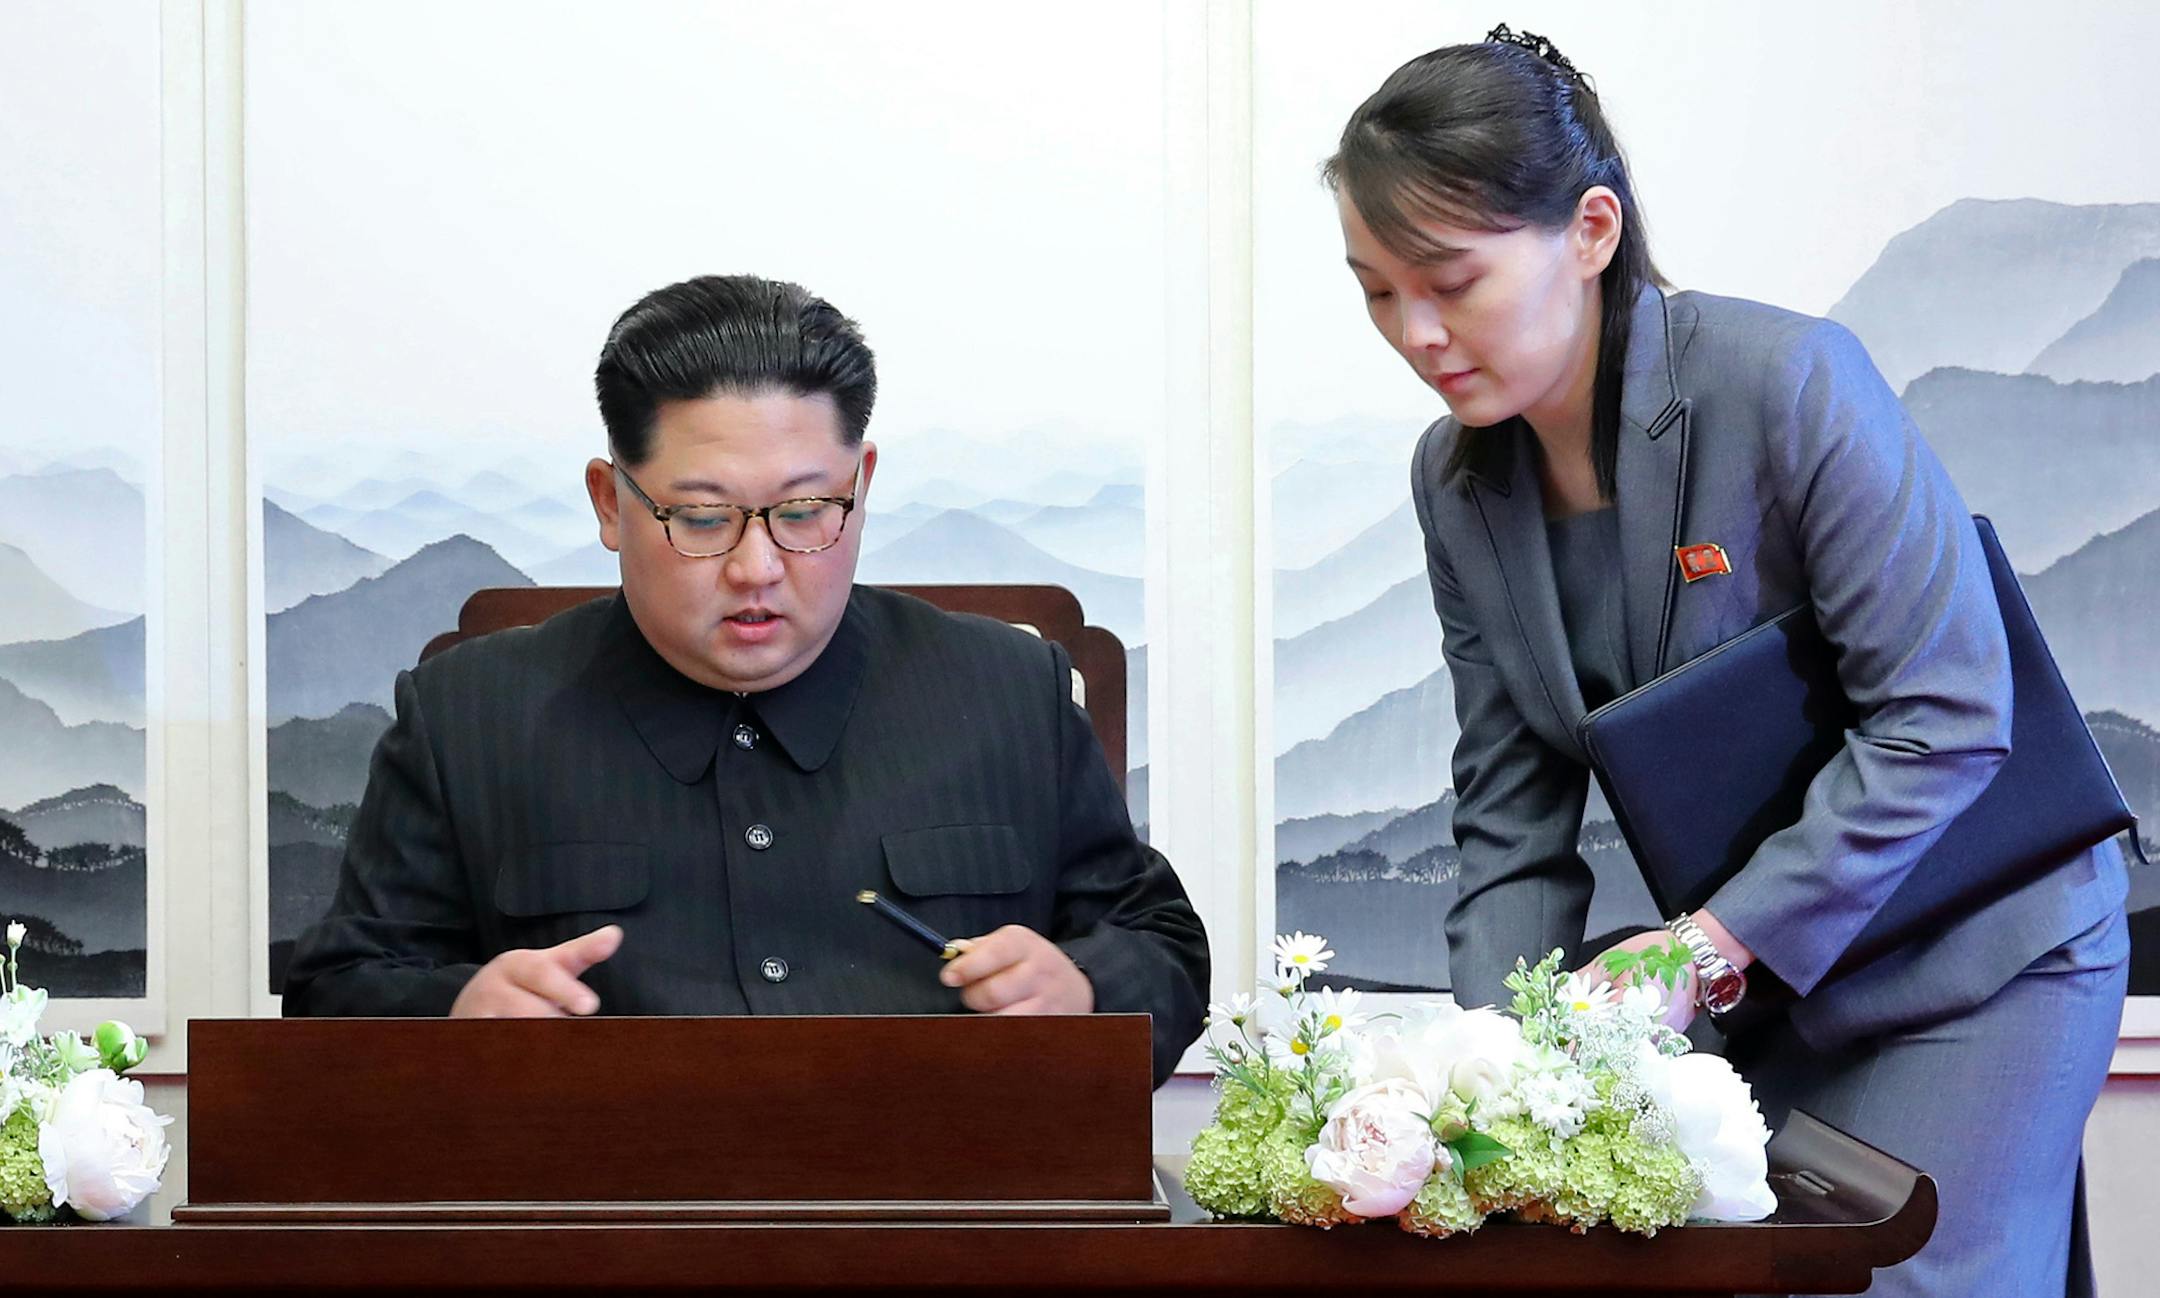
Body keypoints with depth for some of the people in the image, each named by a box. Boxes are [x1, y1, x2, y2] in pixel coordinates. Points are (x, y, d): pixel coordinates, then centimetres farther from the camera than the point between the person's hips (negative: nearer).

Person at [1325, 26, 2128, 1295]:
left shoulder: (1790, 382, -23)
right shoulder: (1457, 479, -2)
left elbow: (1943, 717, -23)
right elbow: (1515, 817, 1)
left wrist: (1710, 946, -26)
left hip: (1971, 954, -5)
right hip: (1749, 972, 6)